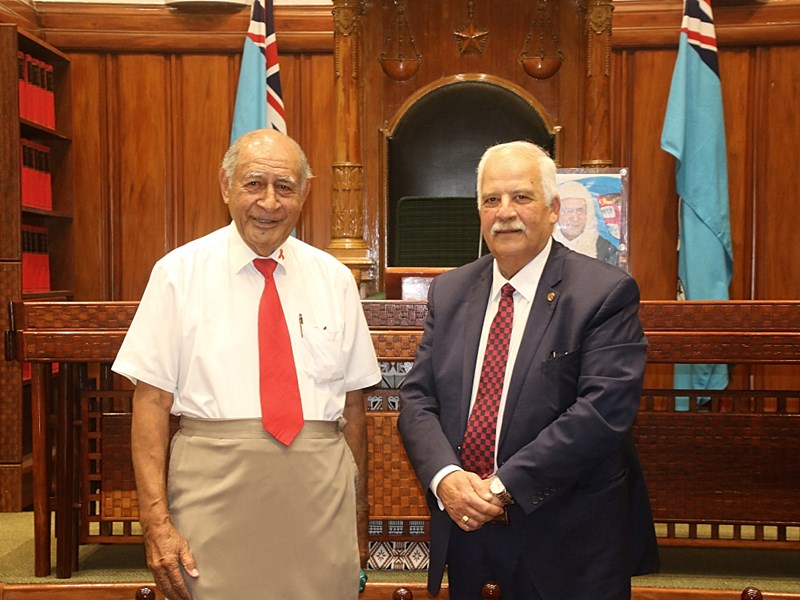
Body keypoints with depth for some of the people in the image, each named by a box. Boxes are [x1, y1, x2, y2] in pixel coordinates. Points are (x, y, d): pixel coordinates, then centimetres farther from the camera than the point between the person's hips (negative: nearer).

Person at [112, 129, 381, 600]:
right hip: (213, 493, -2)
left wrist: (358, 517, 9)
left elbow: (353, 406, 8)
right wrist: (157, 521, -10)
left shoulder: (335, 280, 6)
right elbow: (151, 401, -3)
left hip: (319, 498, 2)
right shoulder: (179, 273, 0)